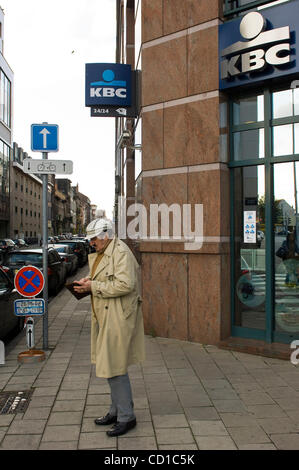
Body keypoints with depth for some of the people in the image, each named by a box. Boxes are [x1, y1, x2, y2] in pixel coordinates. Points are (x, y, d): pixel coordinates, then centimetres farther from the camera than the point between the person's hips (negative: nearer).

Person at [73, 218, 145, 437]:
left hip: (118, 319, -10)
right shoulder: (99, 254, 15)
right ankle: (116, 411, 31)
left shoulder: (121, 252, -16)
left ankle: (126, 417, 10)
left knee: (114, 367, -4)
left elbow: (125, 284, -25)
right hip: (104, 318, 10)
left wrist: (94, 286, -20)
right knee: (110, 365, 17)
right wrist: (88, 282, 6)